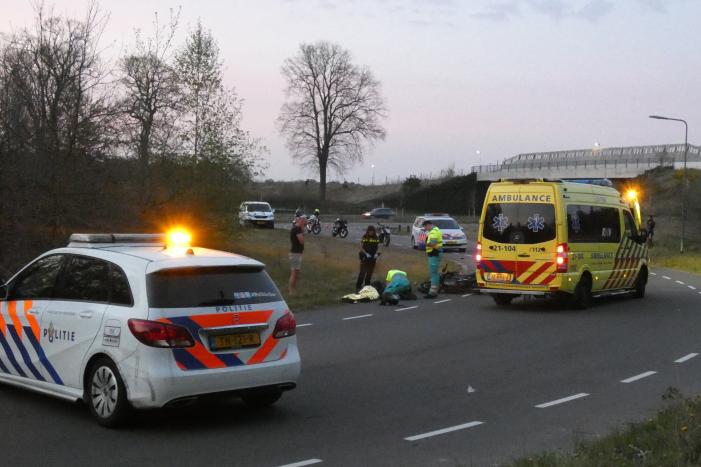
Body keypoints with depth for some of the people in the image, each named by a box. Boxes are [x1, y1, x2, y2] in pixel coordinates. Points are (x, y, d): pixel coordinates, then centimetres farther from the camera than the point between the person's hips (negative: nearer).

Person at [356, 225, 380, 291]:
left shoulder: (376, 238, 2)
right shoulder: (364, 237, -7)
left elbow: (378, 247, 10)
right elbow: (361, 247, -6)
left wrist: (376, 254, -9)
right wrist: (366, 253, -20)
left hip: (373, 258, 4)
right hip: (365, 258, -4)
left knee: (370, 273, 11)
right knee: (363, 272, -7)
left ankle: (367, 285, 22)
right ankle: (358, 286, -2)